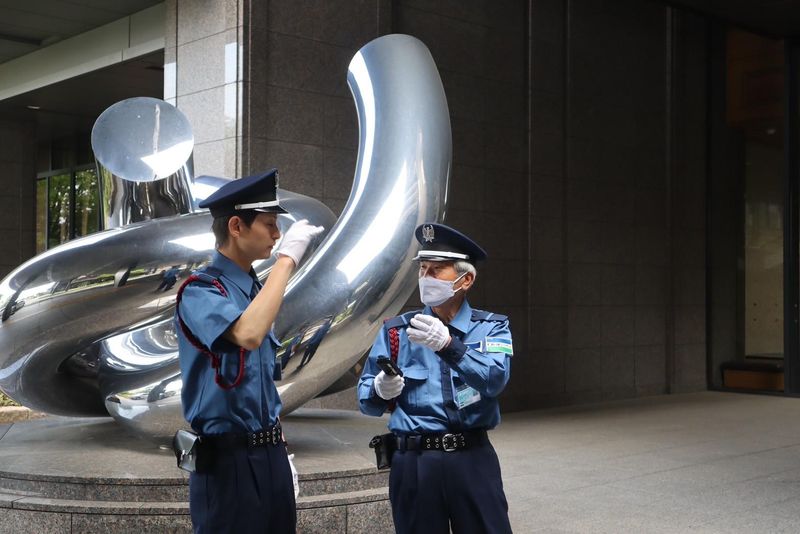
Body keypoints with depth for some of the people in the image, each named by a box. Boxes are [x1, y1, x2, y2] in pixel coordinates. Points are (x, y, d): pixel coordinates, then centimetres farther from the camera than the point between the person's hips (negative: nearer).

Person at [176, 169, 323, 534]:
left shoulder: (255, 290, 12)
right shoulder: (199, 290, -12)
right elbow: (249, 335, -34)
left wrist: (280, 454, 17)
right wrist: (287, 258, -25)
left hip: (270, 453, 8)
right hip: (229, 459, -7)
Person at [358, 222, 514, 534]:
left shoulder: (491, 328, 5)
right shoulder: (396, 331, 6)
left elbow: (494, 380, -15)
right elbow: (366, 402, 5)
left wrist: (448, 345, -29)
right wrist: (381, 390, -18)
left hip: (473, 460, -1)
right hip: (414, 464, 1)